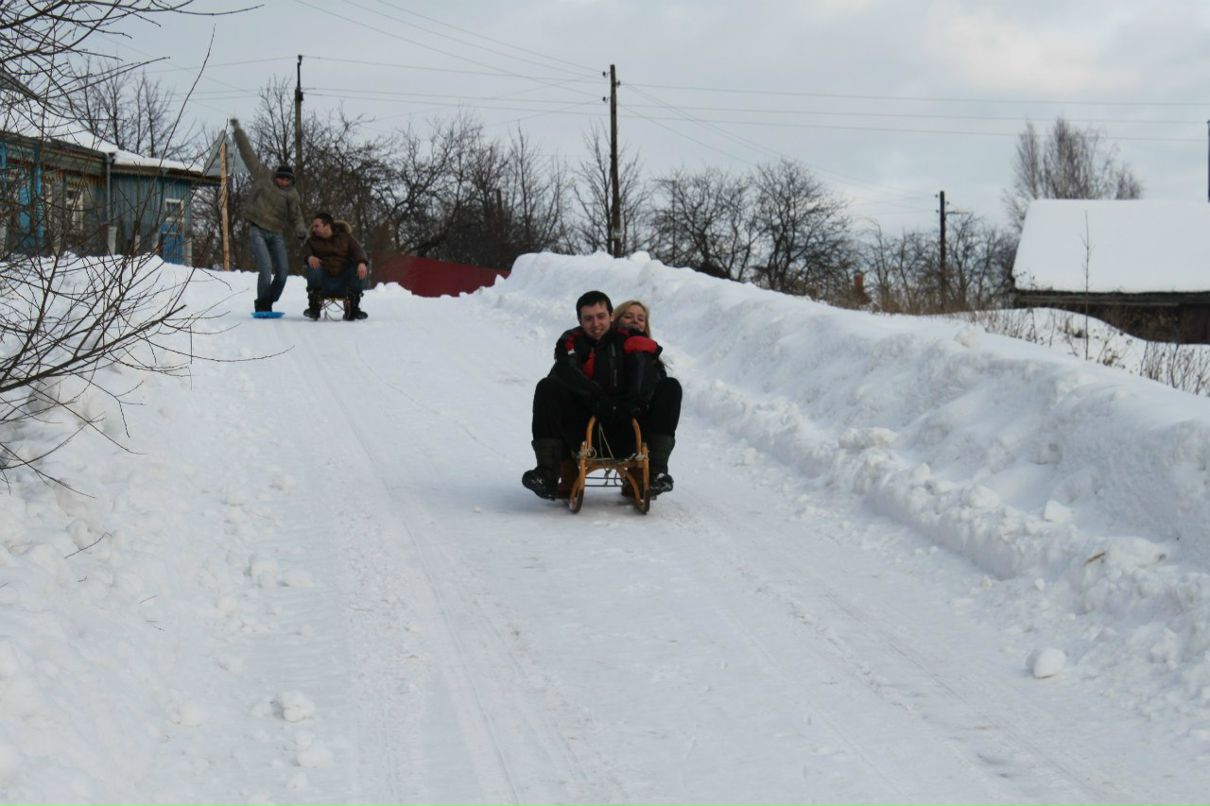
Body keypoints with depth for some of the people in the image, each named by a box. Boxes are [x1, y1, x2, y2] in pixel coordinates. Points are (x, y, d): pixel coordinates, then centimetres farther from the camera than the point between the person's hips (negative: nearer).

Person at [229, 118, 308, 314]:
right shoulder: (263, 176, -2)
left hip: (276, 234, 4)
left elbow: (296, 216, -1)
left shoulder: (291, 194, 2)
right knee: (266, 269, -17)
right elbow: (247, 153, 3)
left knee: (283, 272, 0)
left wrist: (300, 229, -23)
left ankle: (269, 303, 16)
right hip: (257, 230, -4)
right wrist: (237, 130, 7)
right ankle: (262, 305, -3)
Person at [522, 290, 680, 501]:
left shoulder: (628, 341, 7)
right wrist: (596, 396, -31)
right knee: (547, 388, -19)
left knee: (671, 389, -16)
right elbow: (565, 371, -15)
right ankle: (547, 475, -28)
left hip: (625, 435, 0)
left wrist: (634, 401, -31)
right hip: (584, 434, 0)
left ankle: (657, 470, -27)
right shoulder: (572, 342, 7)